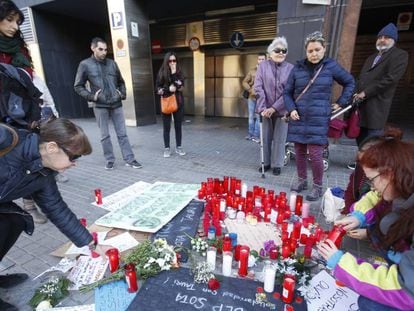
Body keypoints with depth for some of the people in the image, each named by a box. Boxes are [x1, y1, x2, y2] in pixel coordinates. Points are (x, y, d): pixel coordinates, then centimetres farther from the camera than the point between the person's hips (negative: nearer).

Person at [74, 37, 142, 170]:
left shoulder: (112, 63, 9)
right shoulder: (85, 64, 1)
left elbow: (121, 81, 20)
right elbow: (78, 86, 3)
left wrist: (123, 94, 4)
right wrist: (91, 96, -10)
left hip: (116, 104, 2)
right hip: (100, 106, -2)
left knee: (122, 133, 4)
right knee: (105, 135, 5)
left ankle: (129, 159, 10)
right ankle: (110, 160, 18)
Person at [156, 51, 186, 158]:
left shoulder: (179, 72, 5)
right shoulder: (162, 73, 1)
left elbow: (181, 87, -7)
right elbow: (158, 88, -1)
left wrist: (174, 73, -15)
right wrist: (168, 89, -16)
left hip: (178, 102, 2)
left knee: (178, 126, 6)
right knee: (166, 127, 3)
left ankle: (179, 147, 16)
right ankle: (167, 148, 12)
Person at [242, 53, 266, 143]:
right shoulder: (252, 71, 10)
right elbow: (244, 82, 10)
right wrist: (250, 90, -5)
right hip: (251, 97, 4)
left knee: (259, 117, -2)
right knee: (251, 116, 11)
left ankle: (256, 135, 6)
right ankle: (250, 134, 23)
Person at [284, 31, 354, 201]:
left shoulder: (331, 66, 4)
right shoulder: (298, 68, 5)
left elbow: (349, 82, 17)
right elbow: (288, 92, 9)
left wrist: (340, 102, 10)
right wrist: (291, 109, -6)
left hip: (318, 118, -2)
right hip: (298, 118, 2)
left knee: (315, 154, -7)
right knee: (299, 151, 7)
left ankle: (317, 186, 12)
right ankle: (301, 180, 26)